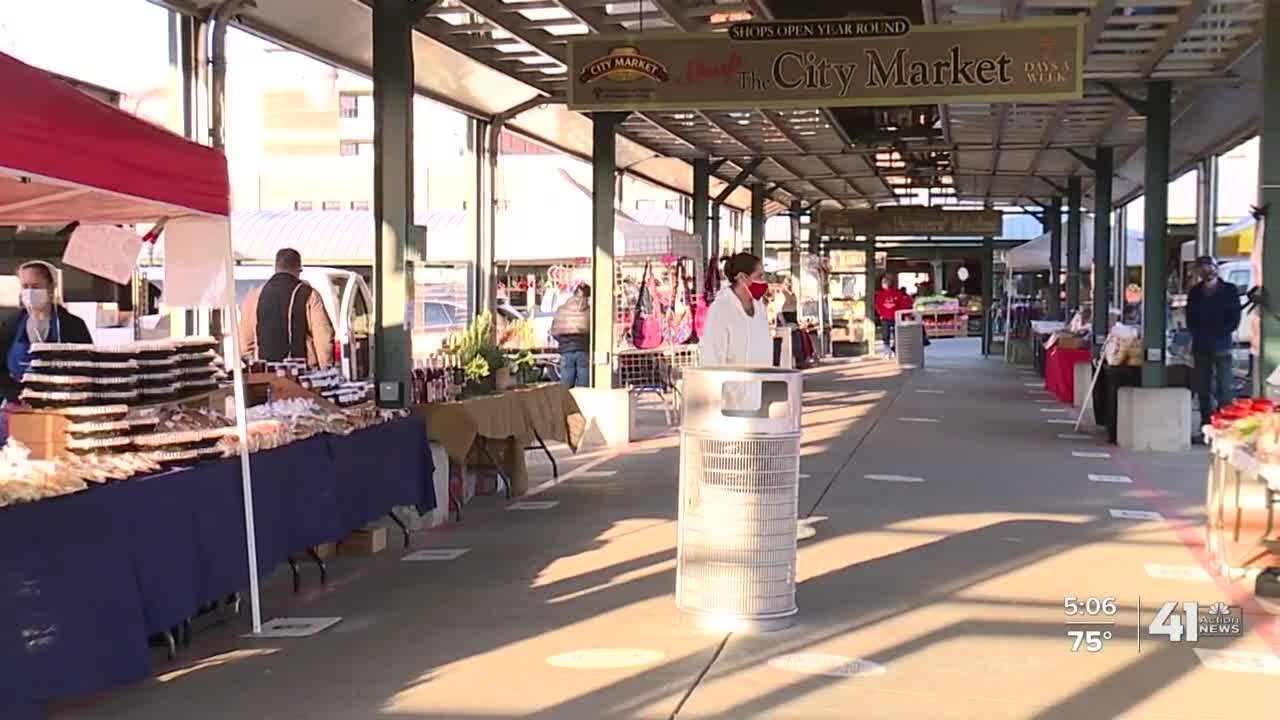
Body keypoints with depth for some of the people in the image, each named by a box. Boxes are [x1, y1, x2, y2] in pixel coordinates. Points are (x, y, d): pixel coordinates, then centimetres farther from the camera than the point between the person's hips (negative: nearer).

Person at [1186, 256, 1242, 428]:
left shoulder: (1230, 290, 1)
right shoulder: (1195, 292, 12)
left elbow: (1234, 320, -2)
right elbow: (1190, 320, 13)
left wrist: (1215, 334, -7)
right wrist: (1199, 335, -3)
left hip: (1221, 346, -4)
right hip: (1200, 347, 4)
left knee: (1223, 389, -8)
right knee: (1203, 389, 5)